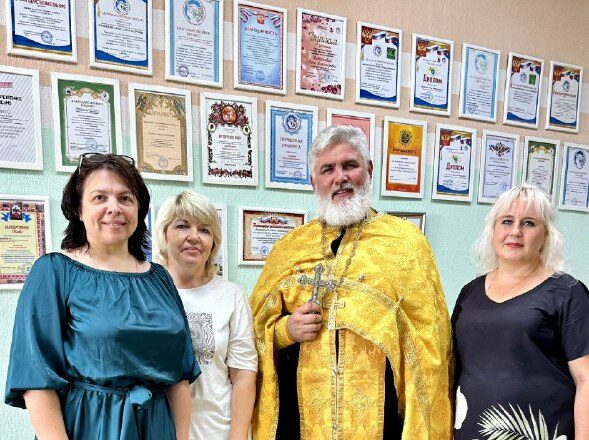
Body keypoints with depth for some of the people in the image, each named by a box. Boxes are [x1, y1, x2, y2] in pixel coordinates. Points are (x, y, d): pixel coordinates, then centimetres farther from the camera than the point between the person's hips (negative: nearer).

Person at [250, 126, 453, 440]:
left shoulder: (406, 240, -4)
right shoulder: (288, 248, 3)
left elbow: (429, 338, -5)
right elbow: (258, 326, 9)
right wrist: (285, 330, -11)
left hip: (381, 413, -2)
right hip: (302, 413, 3)